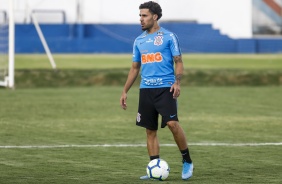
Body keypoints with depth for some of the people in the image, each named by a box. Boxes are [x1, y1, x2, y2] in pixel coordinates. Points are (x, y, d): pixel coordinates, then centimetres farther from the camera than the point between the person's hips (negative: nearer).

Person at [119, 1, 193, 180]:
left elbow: (179, 62, -2)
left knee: (173, 123, -20)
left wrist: (177, 82, -18)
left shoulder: (169, 37, 0)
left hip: (165, 88, -6)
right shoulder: (139, 41, 15)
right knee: (150, 131, 4)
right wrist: (125, 91, 17)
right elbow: (135, 68, 21)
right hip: (146, 90, 6)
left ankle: (187, 162, -4)